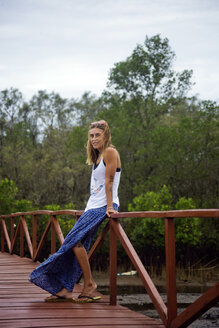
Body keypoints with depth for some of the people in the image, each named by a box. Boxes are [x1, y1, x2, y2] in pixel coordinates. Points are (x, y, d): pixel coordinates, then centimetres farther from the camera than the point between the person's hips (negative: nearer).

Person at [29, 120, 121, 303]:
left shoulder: (110, 152, -6)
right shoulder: (97, 157, 21)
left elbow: (109, 181, -14)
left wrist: (109, 207, -19)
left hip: (104, 207, -9)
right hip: (93, 207, 9)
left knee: (75, 240, -19)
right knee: (76, 243, 0)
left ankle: (89, 283, -10)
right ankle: (66, 290, 2)